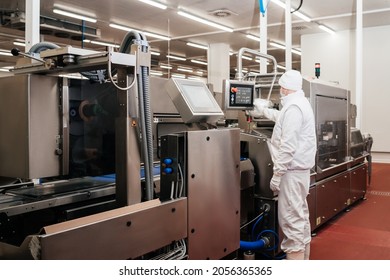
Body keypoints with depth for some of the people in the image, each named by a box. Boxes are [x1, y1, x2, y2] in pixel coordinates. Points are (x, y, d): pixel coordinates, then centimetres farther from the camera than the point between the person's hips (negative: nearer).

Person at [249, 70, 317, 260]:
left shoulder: (293, 108, -17)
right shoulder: (300, 103, 15)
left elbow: (288, 146, -24)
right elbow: (282, 117, 37)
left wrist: (276, 175, -20)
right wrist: (263, 111, 51)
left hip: (292, 170, -11)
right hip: (300, 168, 11)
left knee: (291, 218, -8)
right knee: (300, 215, 17)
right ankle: (302, 259, 28)